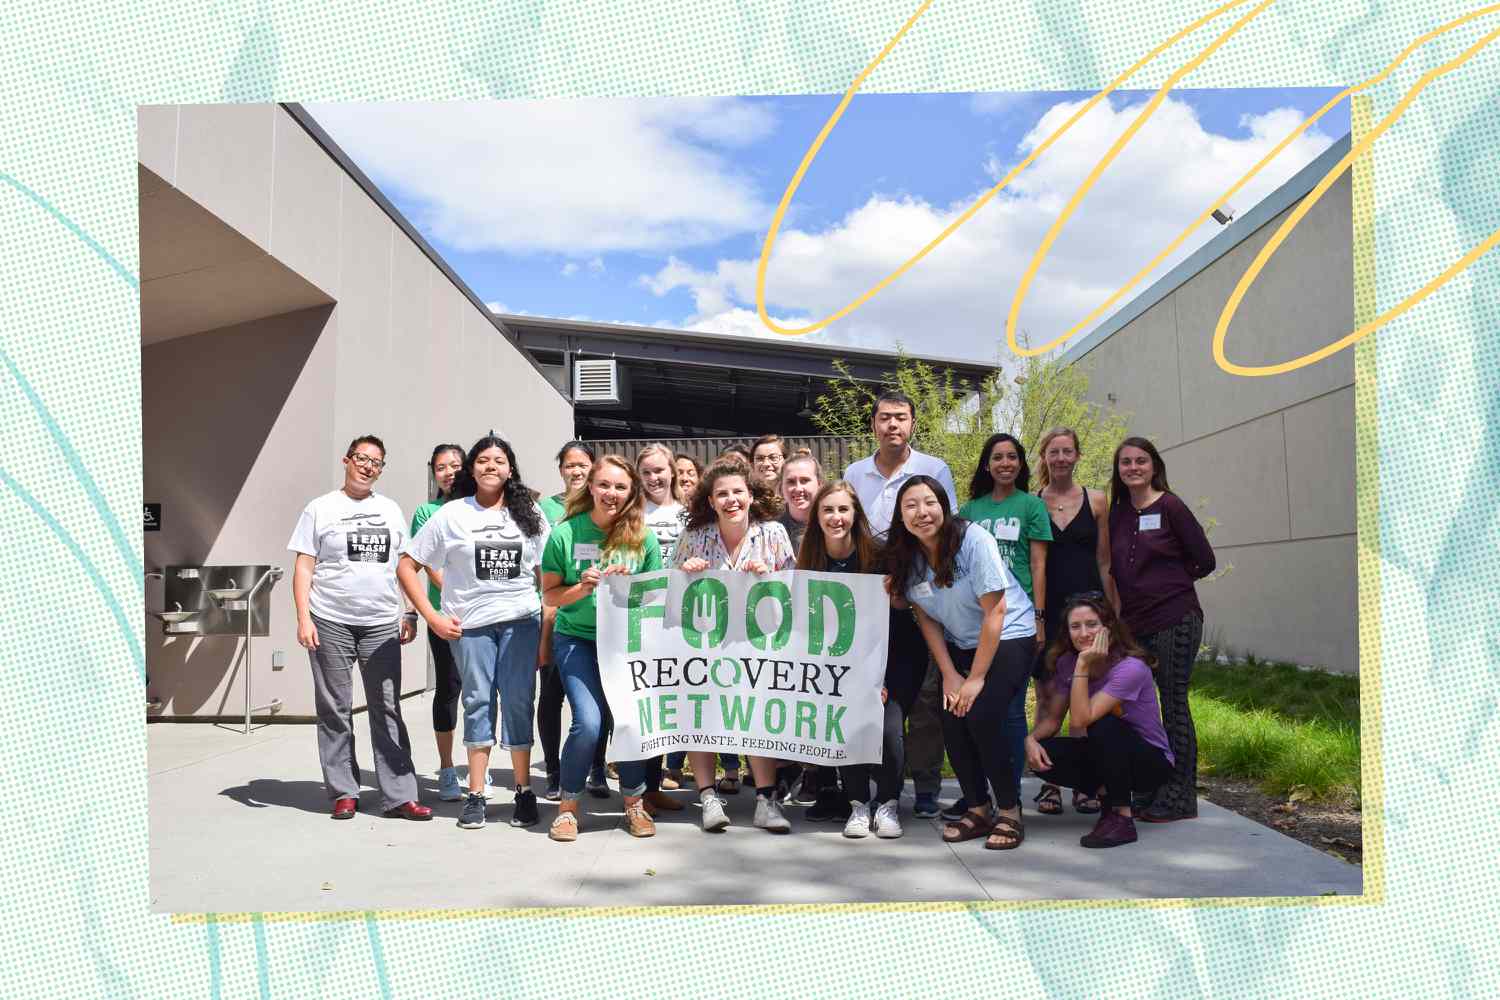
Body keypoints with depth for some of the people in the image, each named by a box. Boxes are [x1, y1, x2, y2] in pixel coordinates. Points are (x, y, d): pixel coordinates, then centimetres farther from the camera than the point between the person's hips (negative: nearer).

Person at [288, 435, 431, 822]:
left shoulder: (390, 510, 14)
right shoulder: (321, 508, 5)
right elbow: (304, 567, 1)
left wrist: (410, 614, 8)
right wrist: (303, 619, -8)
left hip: (382, 623, 2)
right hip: (331, 623, -2)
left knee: (387, 709, 1)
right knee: (335, 710, 4)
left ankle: (399, 795, 2)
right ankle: (343, 794, 13)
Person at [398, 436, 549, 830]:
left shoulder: (529, 514, 9)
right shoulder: (452, 514, 2)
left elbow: (544, 574, 11)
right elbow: (406, 566, 2)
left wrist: (548, 632, 4)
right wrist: (432, 617, -4)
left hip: (521, 620, 1)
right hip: (470, 624, -1)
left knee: (518, 702, 0)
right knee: (478, 702, 3)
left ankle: (524, 792, 11)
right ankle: (475, 795, 13)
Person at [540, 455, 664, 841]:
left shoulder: (643, 539, -2)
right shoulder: (565, 534, -6)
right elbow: (550, 595, 0)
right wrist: (584, 587, -17)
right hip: (577, 639, -1)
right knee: (588, 723, -15)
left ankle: (633, 803, 16)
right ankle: (568, 806, 8)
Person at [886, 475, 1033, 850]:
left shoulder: (973, 539, -22)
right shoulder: (906, 556, -6)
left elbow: (995, 612, -20)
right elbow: (927, 619, 1)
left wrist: (977, 677, -19)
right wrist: (949, 675, -7)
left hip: (1008, 638, -5)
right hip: (960, 645, 5)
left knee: (981, 717, -20)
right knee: (952, 720, -10)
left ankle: (1010, 812, -3)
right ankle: (978, 809, 9)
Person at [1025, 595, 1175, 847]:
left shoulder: (1130, 668, -26)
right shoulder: (1066, 663, -5)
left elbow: (1080, 720, -33)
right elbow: (1052, 718, 0)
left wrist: (1083, 666, -33)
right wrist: (1031, 738, -20)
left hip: (1153, 763, -6)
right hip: (1107, 759, 6)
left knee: (1103, 725, -35)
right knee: (1042, 756, -19)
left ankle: (1122, 819, -19)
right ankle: (1110, 796, 5)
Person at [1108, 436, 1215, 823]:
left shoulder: (1170, 506, -6)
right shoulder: (1118, 512, 10)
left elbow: (1204, 561, -3)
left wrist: (1166, 582, 5)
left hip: (1174, 620, -6)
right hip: (1134, 623, 6)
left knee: (1174, 705, -3)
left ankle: (1179, 798, 5)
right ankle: (1147, 790, 22)